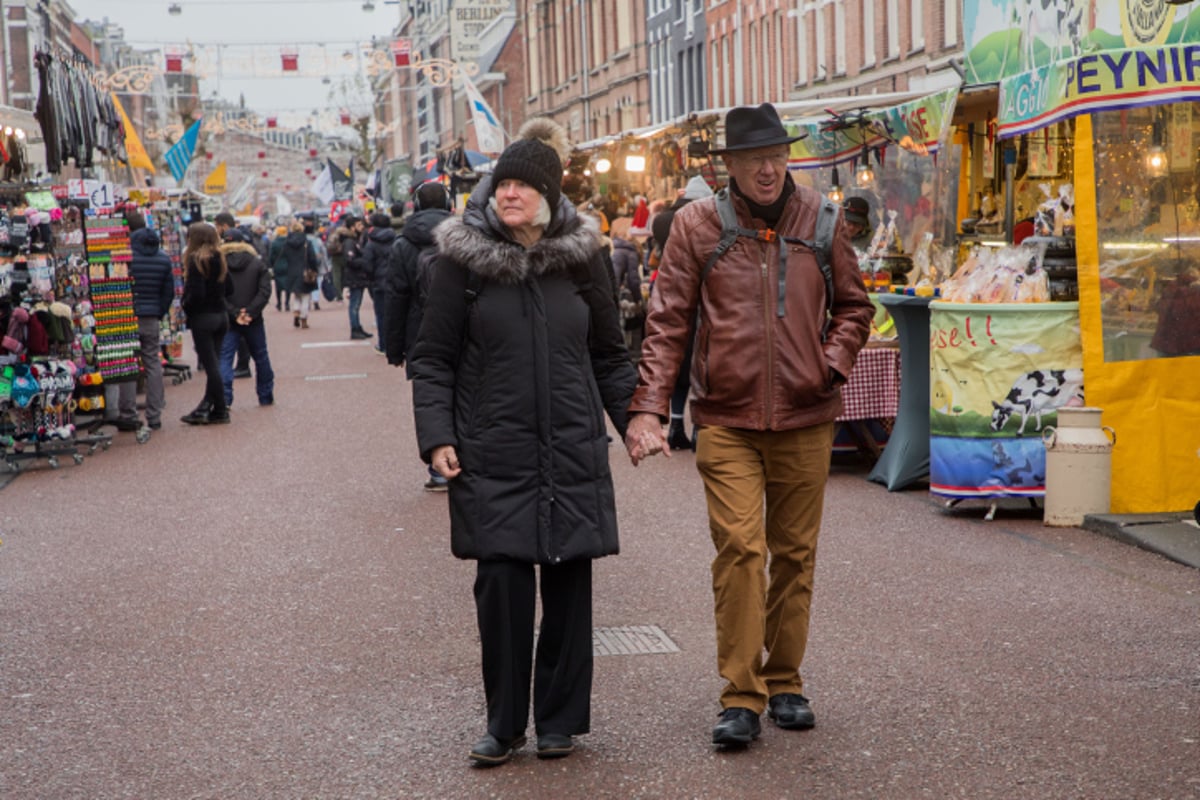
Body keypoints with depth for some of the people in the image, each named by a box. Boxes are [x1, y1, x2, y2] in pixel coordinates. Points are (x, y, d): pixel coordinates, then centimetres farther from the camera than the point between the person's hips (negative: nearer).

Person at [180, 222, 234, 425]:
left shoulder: (196, 260, -15)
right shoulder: (219, 259, 7)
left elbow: (196, 293, -19)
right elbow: (229, 289, 11)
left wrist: (185, 306, -3)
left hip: (202, 317, -7)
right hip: (221, 315, 7)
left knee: (210, 364, -2)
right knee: (211, 364, 13)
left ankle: (220, 411, 1)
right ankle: (205, 408, 18)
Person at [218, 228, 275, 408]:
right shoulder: (257, 264, 1)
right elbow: (265, 291, -8)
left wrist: (234, 314, -10)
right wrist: (250, 312, -11)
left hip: (227, 321, -1)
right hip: (254, 321, 2)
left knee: (224, 358, -1)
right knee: (260, 357, 16)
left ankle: (223, 398, -16)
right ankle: (266, 396, 23)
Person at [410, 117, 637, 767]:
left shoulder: (580, 257, 6)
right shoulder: (464, 258, 0)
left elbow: (608, 354, 15)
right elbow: (433, 358, 2)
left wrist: (636, 419, 4)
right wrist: (436, 437, -7)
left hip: (573, 455, 2)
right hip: (492, 457, -2)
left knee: (568, 585, 5)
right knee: (502, 585, -4)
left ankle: (559, 720, 18)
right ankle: (504, 723, 11)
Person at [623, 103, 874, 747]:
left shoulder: (820, 220, 5)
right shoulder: (697, 225, 0)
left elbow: (853, 305, 17)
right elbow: (668, 323, -1)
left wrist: (832, 364, 1)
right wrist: (647, 407, -10)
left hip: (805, 418, 2)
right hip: (726, 420, -2)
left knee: (794, 552, 9)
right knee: (739, 548, -10)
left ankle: (784, 682, 23)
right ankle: (741, 695, -3)